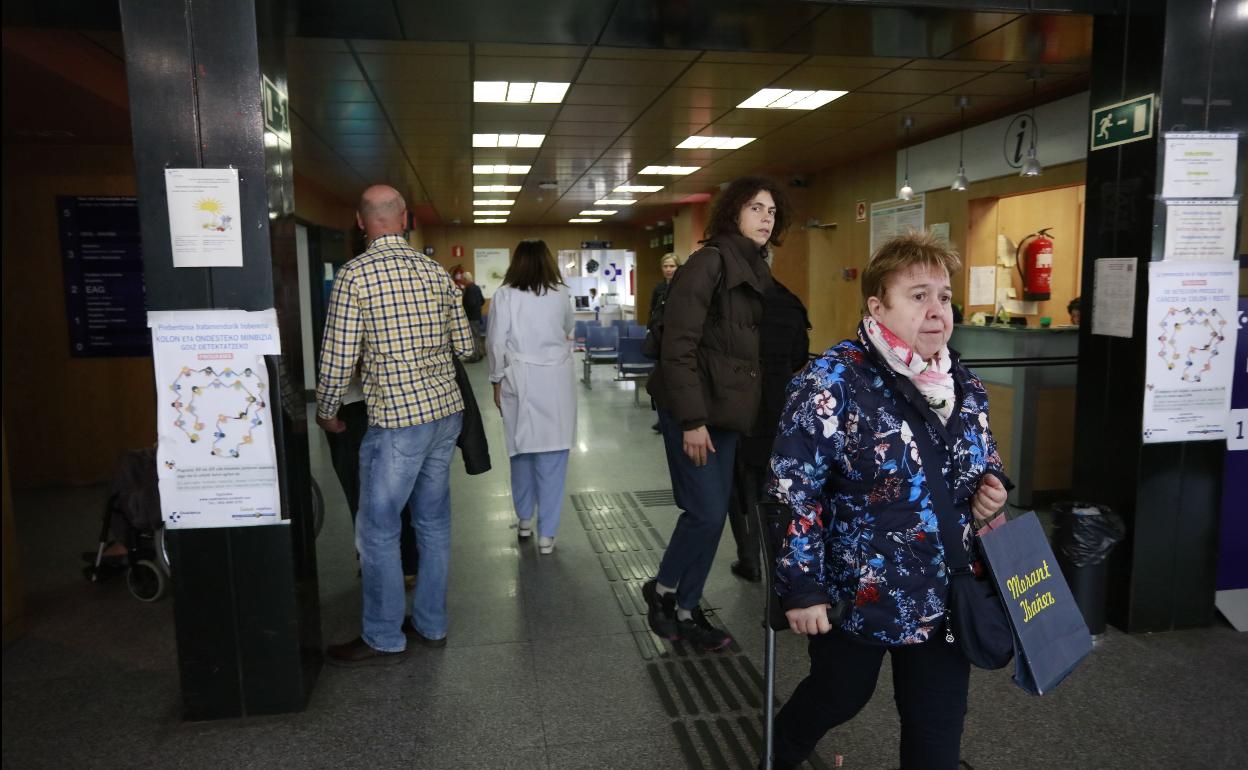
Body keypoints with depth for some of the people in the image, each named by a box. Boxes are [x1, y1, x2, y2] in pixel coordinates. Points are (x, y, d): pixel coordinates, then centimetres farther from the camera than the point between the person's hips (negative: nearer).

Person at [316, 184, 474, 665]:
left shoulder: (355, 274, -11)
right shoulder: (435, 271, 6)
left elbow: (338, 360, -11)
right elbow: (464, 347, 11)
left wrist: (326, 412, 6)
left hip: (398, 418, -6)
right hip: (446, 410, 6)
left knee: (377, 531, 8)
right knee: (433, 522, 15)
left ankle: (383, 638, 19)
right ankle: (431, 625, 28)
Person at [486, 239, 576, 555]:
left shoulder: (505, 294, -4)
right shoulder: (562, 293, 2)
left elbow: (496, 343, -5)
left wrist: (497, 380, 6)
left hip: (520, 380, 0)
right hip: (556, 381, 0)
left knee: (522, 450, 16)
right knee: (552, 456, 2)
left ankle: (525, 520, 31)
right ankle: (546, 534, 5)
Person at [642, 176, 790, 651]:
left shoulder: (757, 272, 12)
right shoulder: (709, 262, -13)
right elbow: (679, 346, -19)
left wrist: (757, 411, 12)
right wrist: (692, 420, -21)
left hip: (729, 411, 8)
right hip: (694, 410, -8)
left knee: (713, 514, 12)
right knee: (706, 512, -5)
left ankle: (684, 609, 26)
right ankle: (663, 589, 21)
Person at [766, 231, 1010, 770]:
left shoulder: (965, 385, 3)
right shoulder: (834, 383, -19)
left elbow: (983, 461, 19)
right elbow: (792, 490, -19)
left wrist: (992, 485, -5)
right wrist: (801, 587, -18)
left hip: (946, 595, 6)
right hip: (859, 594, -5)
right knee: (837, 698, 19)